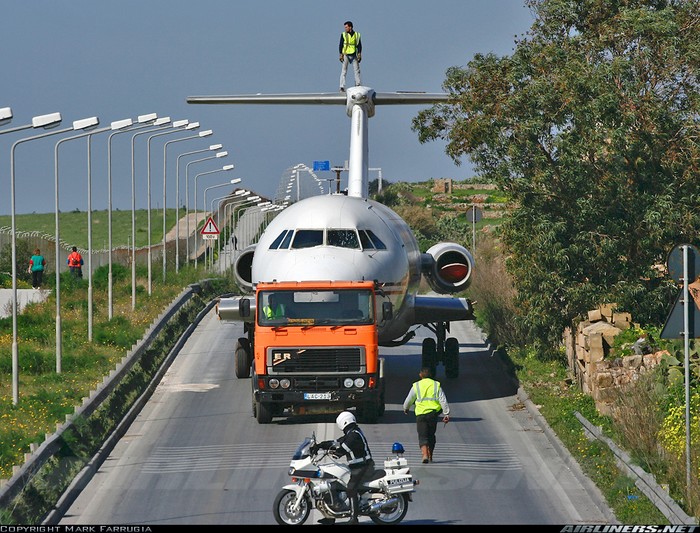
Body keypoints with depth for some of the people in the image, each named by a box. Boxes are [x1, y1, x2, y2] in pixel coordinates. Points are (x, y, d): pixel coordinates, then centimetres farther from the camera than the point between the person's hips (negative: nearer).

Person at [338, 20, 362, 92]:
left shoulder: (357, 35, 4)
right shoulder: (343, 34, 0)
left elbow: (359, 45, 7)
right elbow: (340, 45, 1)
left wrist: (359, 54, -3)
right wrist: (341, 54, -7)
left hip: (354, 55, 2)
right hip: (346, 55, -2)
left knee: (357, 70, 3)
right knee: (344, 71, -5)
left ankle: (358, 85, 10)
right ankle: (342, 87, -7)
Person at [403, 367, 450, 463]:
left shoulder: (416, 386, 2)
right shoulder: (436, 385, 6)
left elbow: (409, 400, 10)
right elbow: (443, 400, 0)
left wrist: (405, 408, 30)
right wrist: (446, 414, 1)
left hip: (421, 414, -2)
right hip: (433, 413, 2)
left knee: (423, 436, -4)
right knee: (431, 435, 16)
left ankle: (425, 454, -25)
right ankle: (430, 457, 22)